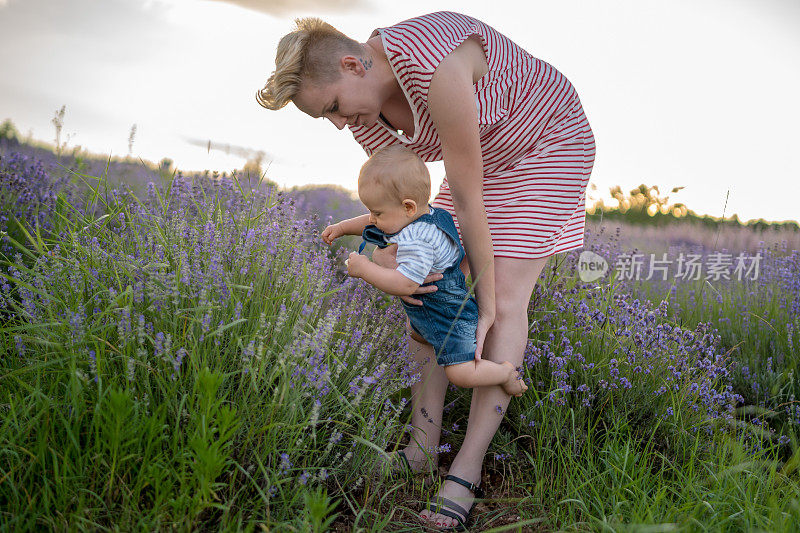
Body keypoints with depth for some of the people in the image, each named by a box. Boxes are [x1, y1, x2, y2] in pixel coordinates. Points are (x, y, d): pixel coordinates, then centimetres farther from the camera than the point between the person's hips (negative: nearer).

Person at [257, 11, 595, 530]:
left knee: (507, 298, -16)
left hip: (549, 142, -7)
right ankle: (423, 449, 0)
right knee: (432, 286, -5)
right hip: (486, 154, 7)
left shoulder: (434, 67, -38)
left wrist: (486, 299, -24)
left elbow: (467, 197, -33)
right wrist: (383, 257, -31)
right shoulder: (365, 112, -12)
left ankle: (467, 472, -13)